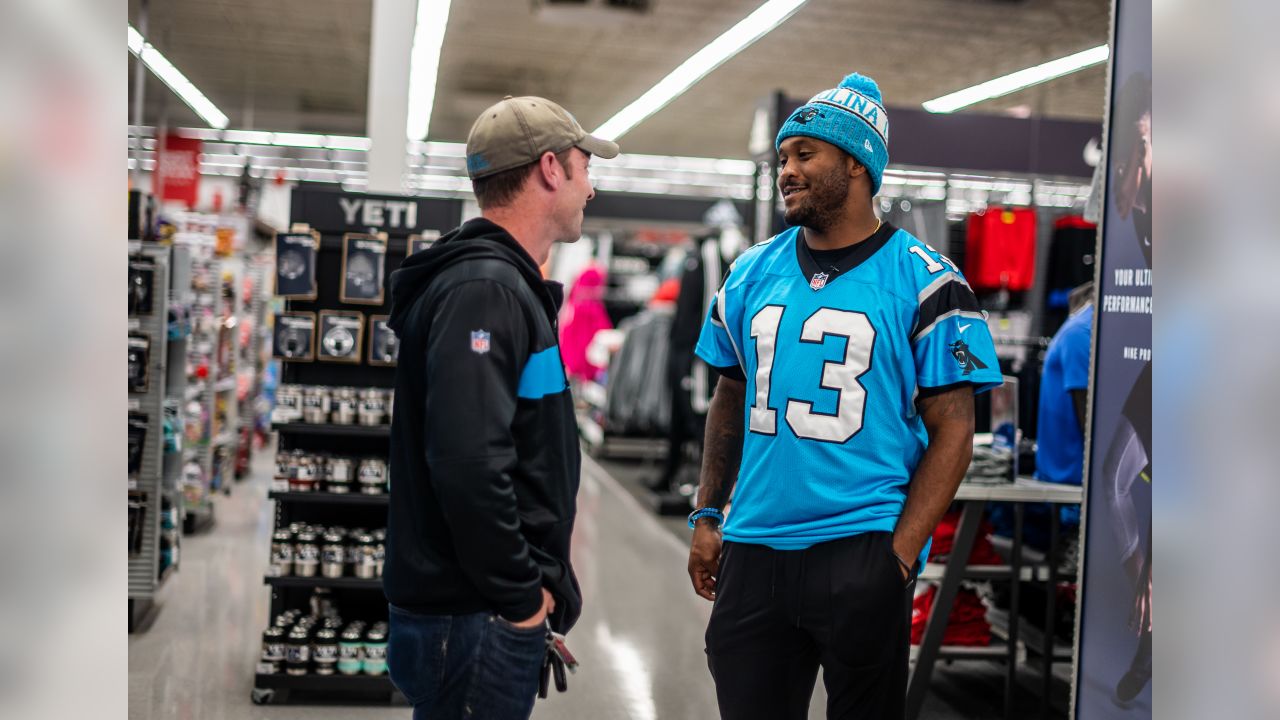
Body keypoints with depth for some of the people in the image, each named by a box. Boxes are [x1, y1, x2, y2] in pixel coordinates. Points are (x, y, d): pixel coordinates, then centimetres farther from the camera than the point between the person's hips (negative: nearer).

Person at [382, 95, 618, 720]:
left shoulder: (506, 284, 14)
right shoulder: (484, 290, -19)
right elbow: (468, 464, -29)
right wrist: (519, 597, -19)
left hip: (496, 606, 10)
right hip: (474, 619, -10)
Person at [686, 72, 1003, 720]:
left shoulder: (924, 282, -4)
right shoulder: (751, 273, 9)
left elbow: (952, 432, -6)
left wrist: (901, 551, -13)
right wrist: (706, 517, 10)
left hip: (861, 551, -4)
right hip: (752, 548, 4)